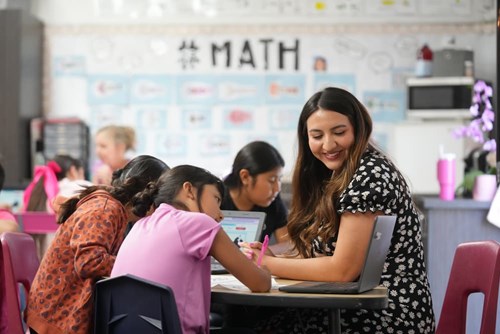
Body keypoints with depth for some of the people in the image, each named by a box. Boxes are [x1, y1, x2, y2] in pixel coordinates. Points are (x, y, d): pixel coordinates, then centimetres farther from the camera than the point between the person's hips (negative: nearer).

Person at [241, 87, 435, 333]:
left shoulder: (369, 175, -17)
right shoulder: (337, 177, 12)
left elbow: (343, 269, -20)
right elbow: (325, 254, 10)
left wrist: (269, 264, -10)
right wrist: (272, 257, -6)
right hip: (362, 308, 8)